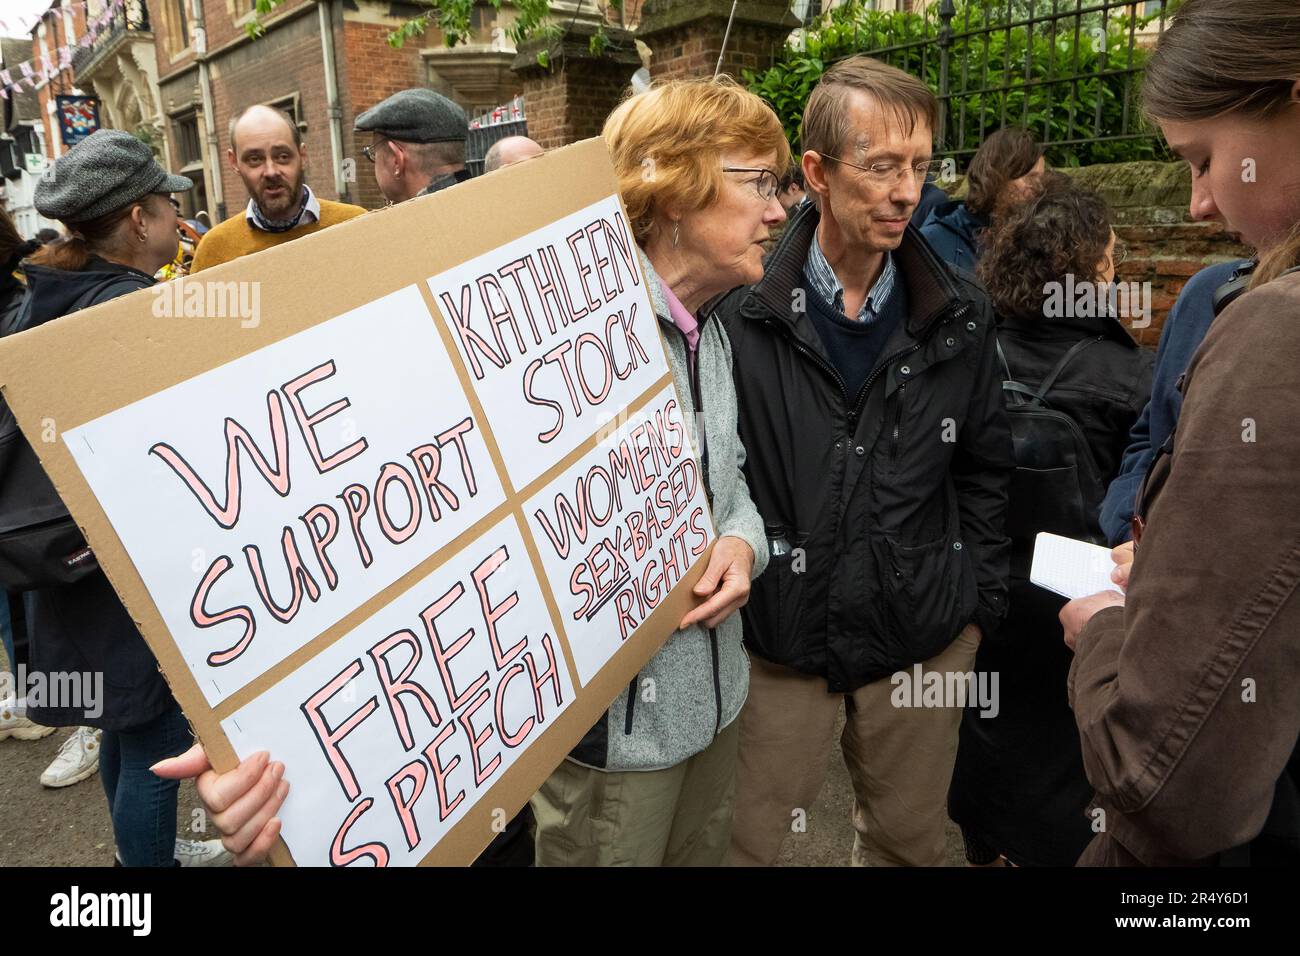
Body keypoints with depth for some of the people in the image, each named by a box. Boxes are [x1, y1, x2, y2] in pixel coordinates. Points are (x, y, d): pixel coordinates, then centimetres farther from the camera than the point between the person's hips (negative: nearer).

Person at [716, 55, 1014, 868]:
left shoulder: (959, 318, -1)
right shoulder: (742, 310, -12)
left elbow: (984, 470, 8)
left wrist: (979, 605, 7)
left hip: (925, 640, 3)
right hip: (775, 642, -2)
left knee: (910, 842, 21)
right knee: (749, 845, 14)